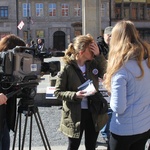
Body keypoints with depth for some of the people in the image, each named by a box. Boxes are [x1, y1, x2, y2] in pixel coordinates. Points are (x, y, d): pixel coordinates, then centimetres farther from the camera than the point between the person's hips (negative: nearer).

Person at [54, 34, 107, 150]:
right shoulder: (67, 67, -15)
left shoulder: (93, 63, 0)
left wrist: (99, 56, -16)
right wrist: (74, 95, -27)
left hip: (93, 113, 5)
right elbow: (58, 92, -11)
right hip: (75, 115, -4)